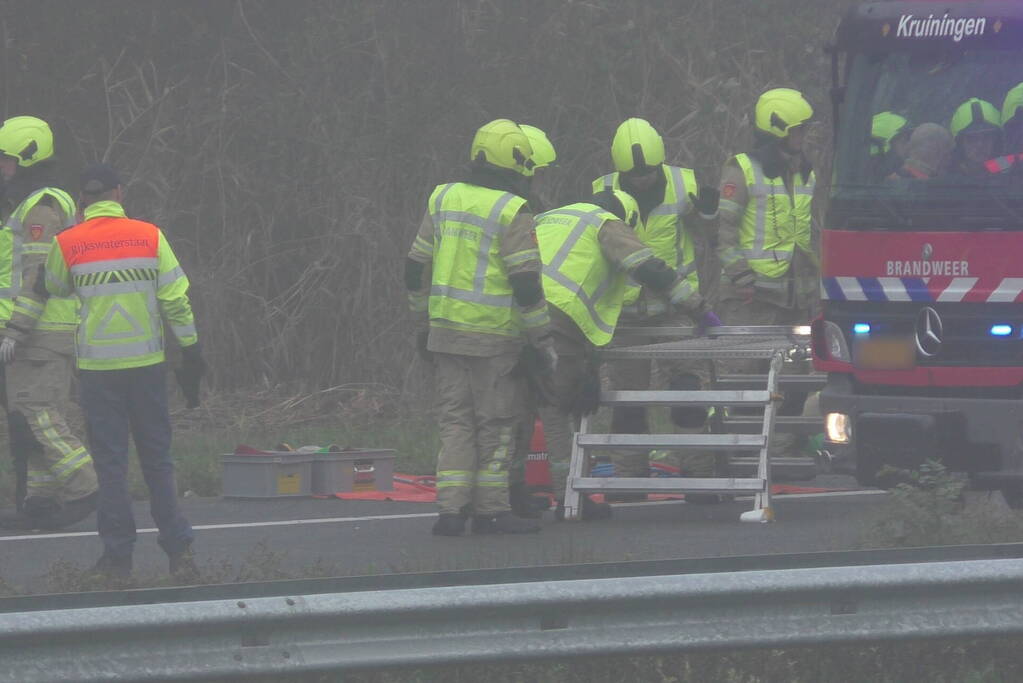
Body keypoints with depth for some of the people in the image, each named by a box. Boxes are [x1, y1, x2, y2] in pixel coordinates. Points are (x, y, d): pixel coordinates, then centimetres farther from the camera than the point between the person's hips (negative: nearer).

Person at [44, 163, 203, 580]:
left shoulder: (66, 244, -5)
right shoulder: (149, 237, -3)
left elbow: (55, 288, 13)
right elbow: (176, 298, -2)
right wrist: (190, 347, 8)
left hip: (98, 368, -1)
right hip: (146, 362, 1)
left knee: (110, 460, 5)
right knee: (157, 458, 10)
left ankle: (118, 556, 4)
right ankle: (178, 549, 6)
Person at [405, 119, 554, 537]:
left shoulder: (443, 200, 7)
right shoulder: (512, 213, -12)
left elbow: (416, 270, 13)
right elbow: (526, 283, -16)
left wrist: (424, 321, 23)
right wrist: (542, 341, -8)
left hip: (446, 329, 5)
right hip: (493, 337, -5)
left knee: (456, 421, 10)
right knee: (496, 423, 5)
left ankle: (451, 508, 2)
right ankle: (490, 509, 8)